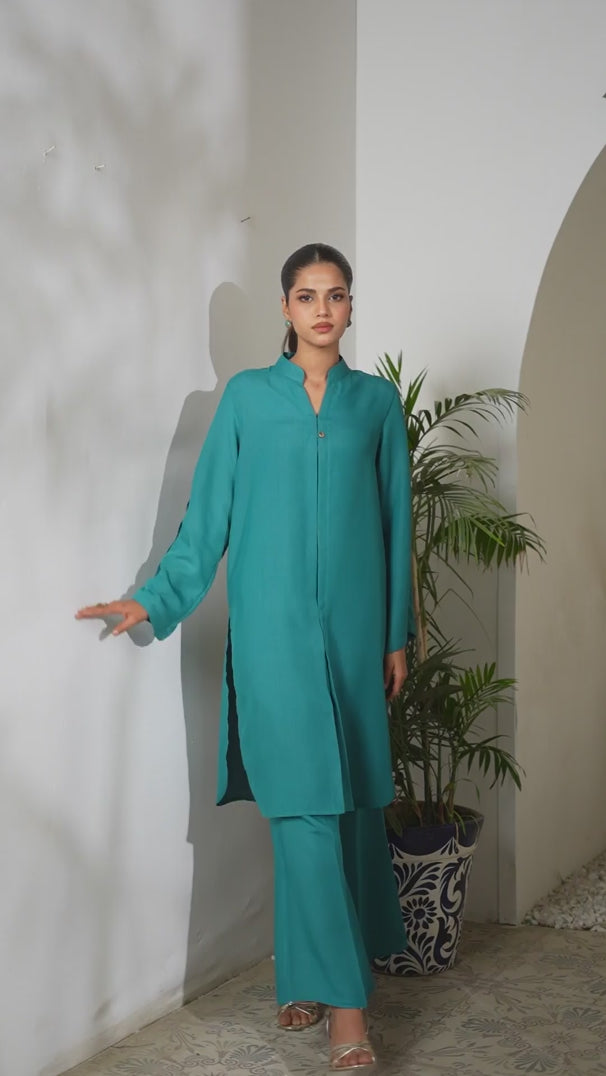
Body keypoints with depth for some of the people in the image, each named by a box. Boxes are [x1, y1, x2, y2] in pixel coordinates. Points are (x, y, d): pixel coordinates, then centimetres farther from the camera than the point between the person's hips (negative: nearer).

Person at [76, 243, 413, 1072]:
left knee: (353, 798, 5)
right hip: (274, 627, -2)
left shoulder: (378, 401, 9)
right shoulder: (247, 397, 5)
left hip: (352, 626, 2)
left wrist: (398, 636, 9)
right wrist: (155, 601, -1)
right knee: (304, 803, -6)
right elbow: (208, 516, 6)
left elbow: (395, 522, 10)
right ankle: (343, 998, 1)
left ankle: (310, 974, 22)